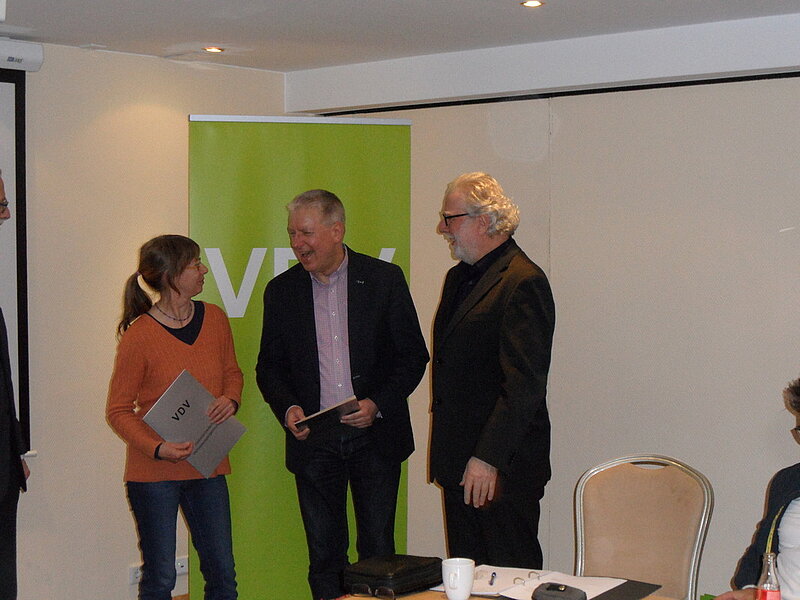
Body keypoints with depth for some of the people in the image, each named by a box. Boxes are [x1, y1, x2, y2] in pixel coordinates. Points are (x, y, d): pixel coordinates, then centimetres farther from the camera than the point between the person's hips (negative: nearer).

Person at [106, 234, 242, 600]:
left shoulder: (214, 319, 3)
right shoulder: (138, 336, -13)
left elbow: (232, 373, 18)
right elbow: (118, 411, -8)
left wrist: (231, 399, -5)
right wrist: (157, 448, -22)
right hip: (153, 473, -5)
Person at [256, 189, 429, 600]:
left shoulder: (384, 279, -1)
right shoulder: (281, 291, 5)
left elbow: (413, 355, 0)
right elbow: (269, 366, 10)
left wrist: (377, 404, -13)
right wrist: (287, 408, -9)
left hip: (375, 435, -2)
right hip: (313, 441, 2)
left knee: (378, 549, 4)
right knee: (323, 554, 7)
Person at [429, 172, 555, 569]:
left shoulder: (523, 283, -14)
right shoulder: (459, 277, 16)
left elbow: (524, 383, -20)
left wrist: (487, 458, -23)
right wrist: (445, 454, 16)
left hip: (504, 464, -9)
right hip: (457, 461, 9)